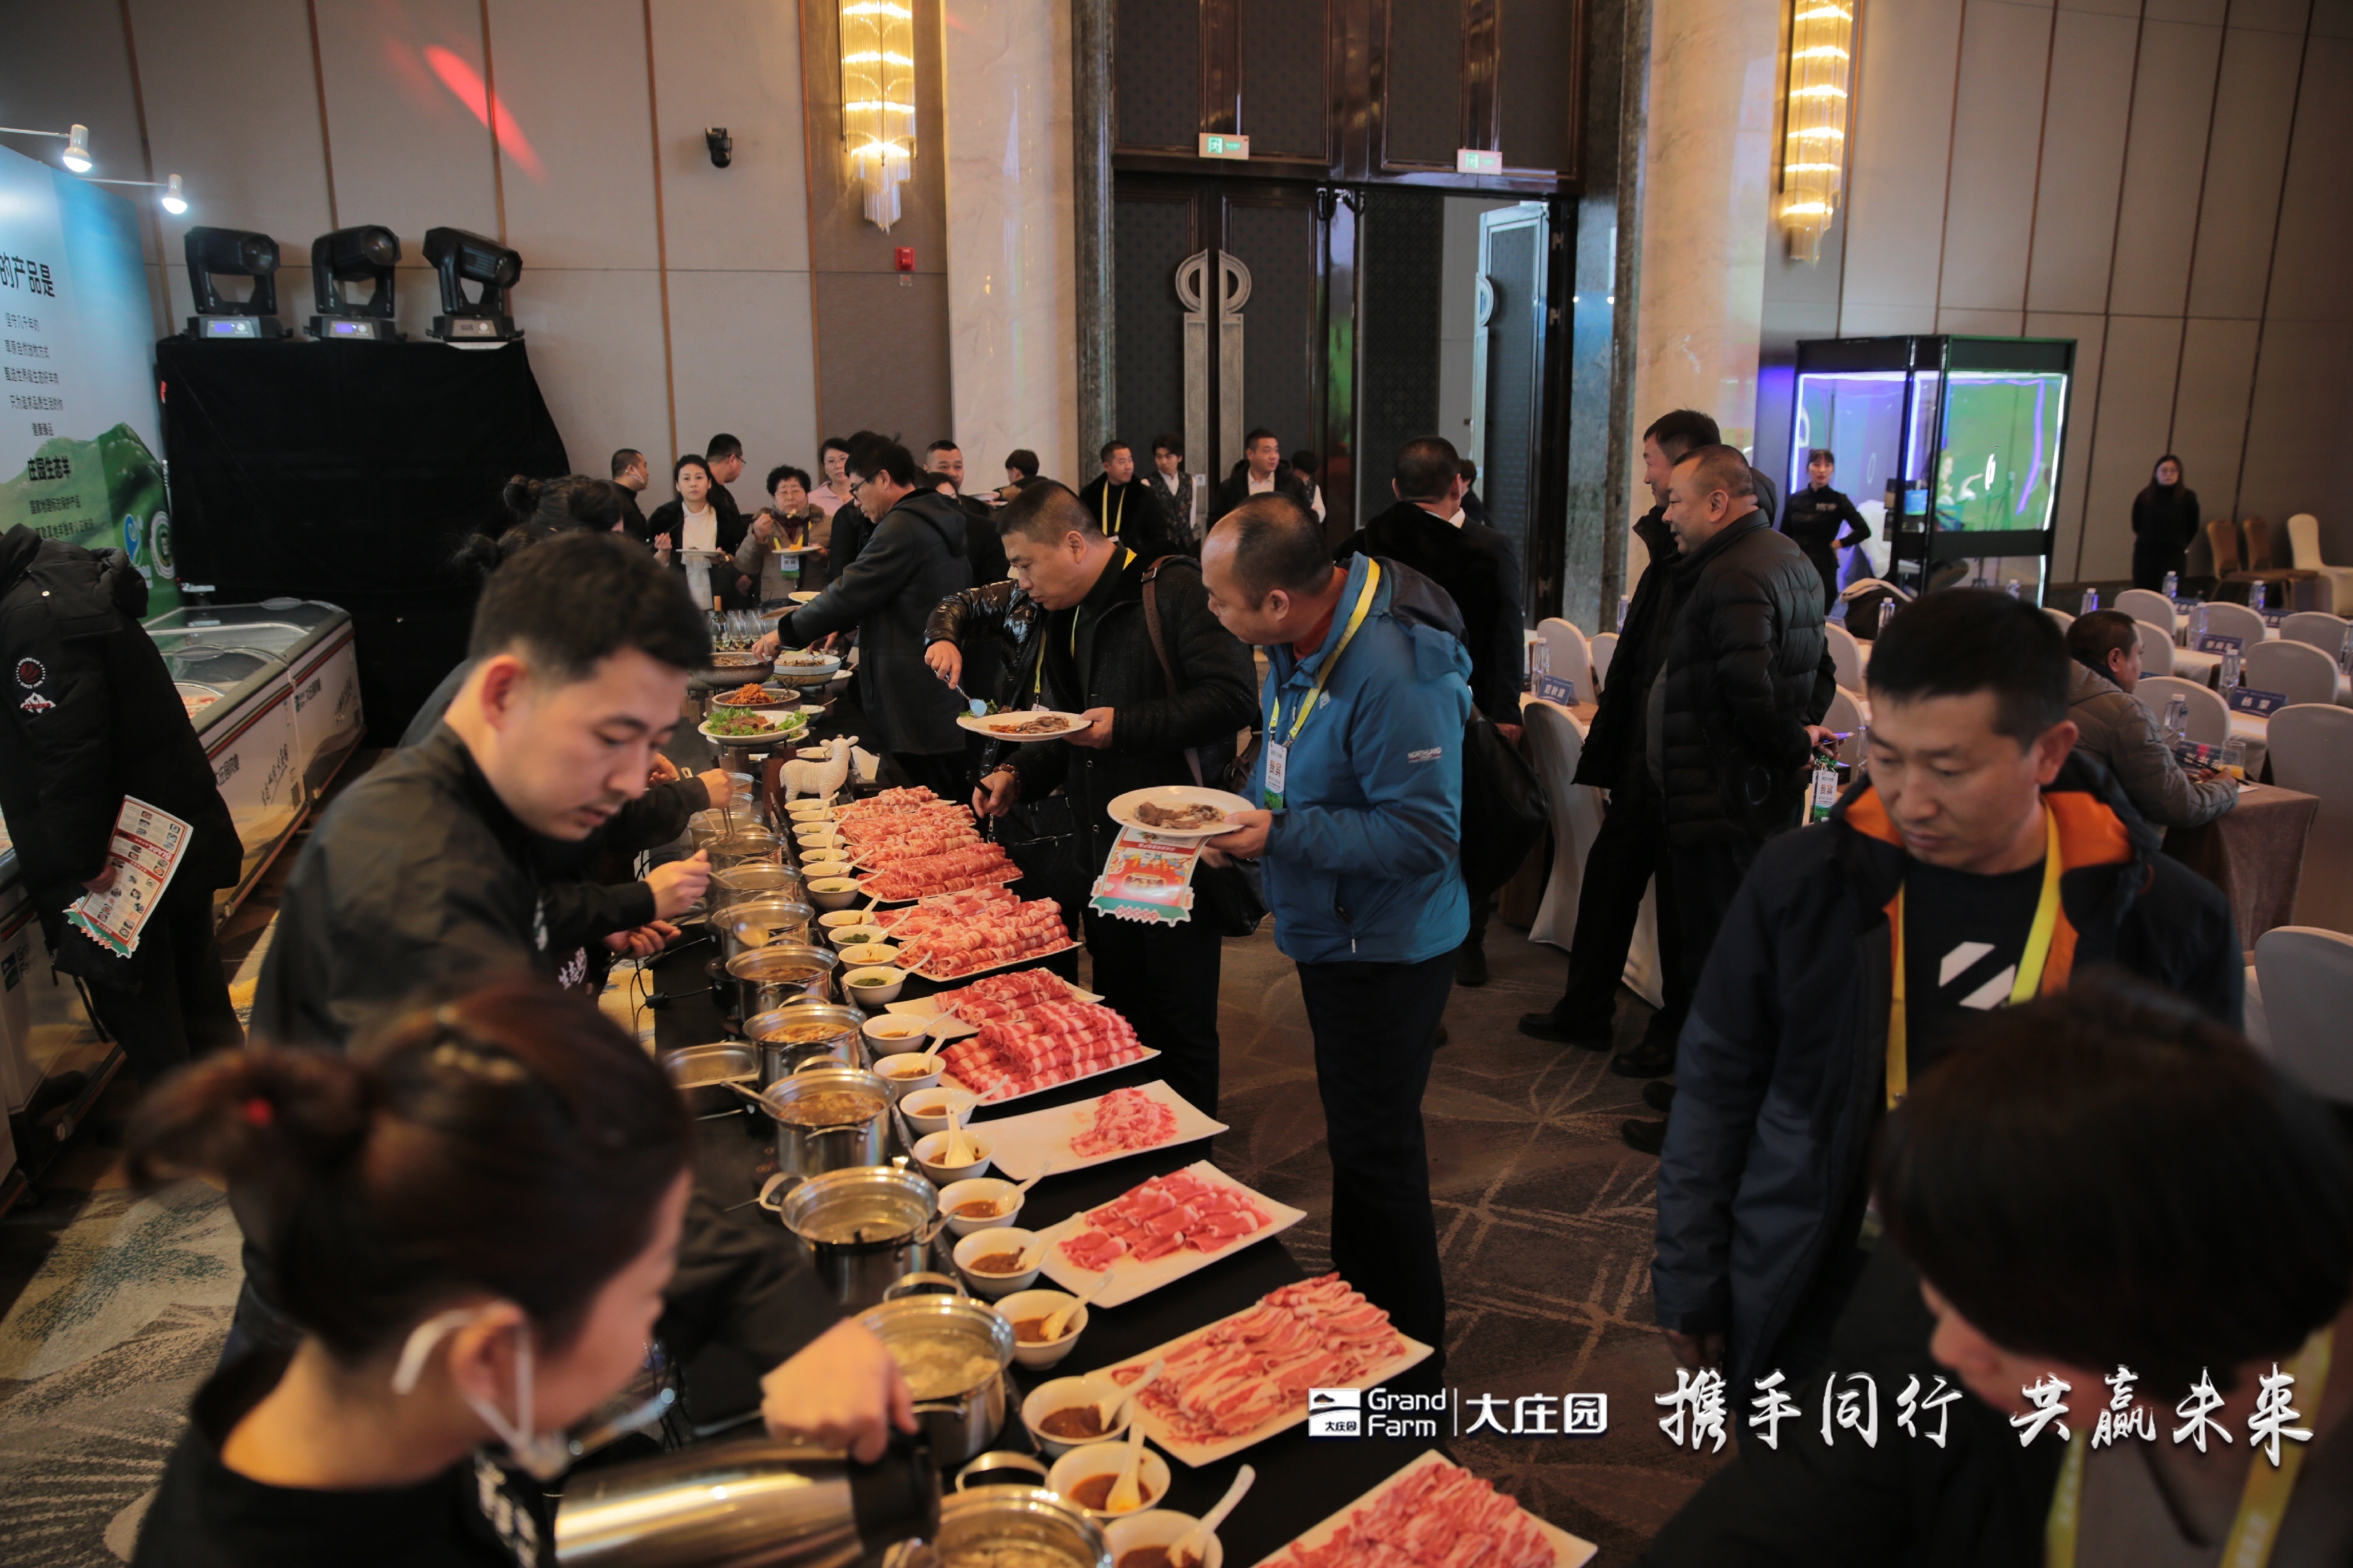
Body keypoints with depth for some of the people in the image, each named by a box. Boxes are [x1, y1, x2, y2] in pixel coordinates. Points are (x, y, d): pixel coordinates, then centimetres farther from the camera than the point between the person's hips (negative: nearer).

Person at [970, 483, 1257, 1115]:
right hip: (1105, 851, 8)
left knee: (1180, 1026, 4)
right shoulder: (1065, 620, 14)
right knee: (1119, 1021, 17)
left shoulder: (1172, 591, -13)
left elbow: (1234, 696, -22)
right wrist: (1020, 775, 3)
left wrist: (1124, 726, -22)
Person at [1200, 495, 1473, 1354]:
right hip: (1332, 933, 10)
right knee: (1357, 1133, 24)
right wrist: (1248, 814, 0)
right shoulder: (1303, 642, 0)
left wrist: (1283, 833, -27)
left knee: (1374, 1152, 3)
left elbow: (1424, 834, -29)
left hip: (1387, 952, -10)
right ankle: (1352, 1300, 44)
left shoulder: (1395, 674, -31)